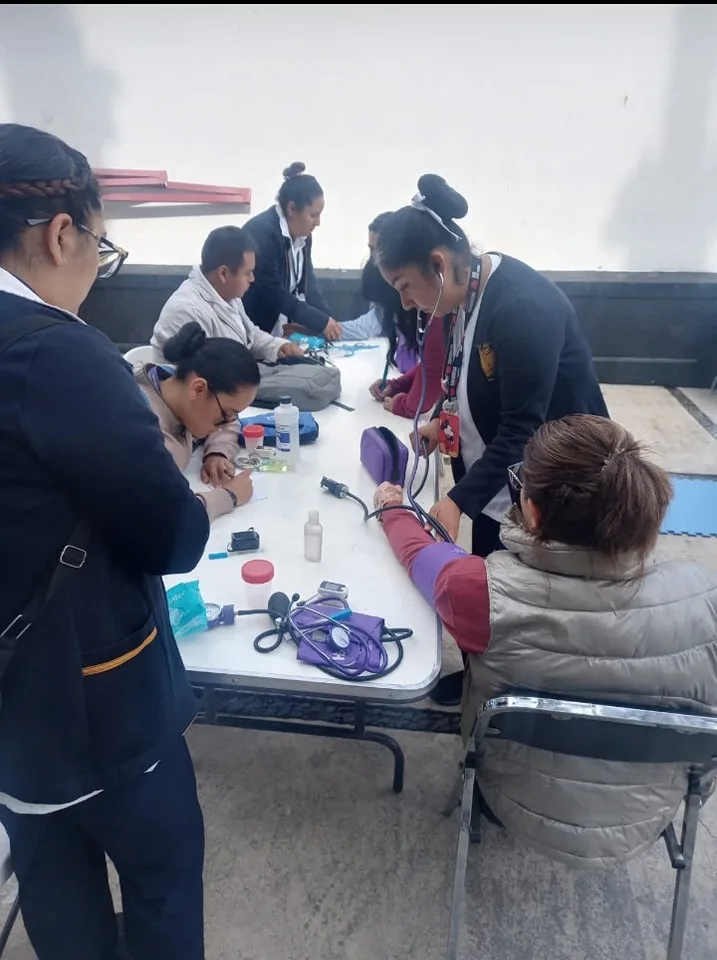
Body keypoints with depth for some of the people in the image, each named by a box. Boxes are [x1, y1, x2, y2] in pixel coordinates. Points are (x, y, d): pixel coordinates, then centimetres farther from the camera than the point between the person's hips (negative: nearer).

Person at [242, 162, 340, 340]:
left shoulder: (303, 235, 4)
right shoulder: (261, 231, -22)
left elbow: (308, 282, 4)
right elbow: (273, 292, -24)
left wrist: (327, 319, -11)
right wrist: (321, 322, -22)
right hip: (253, 330, -7)